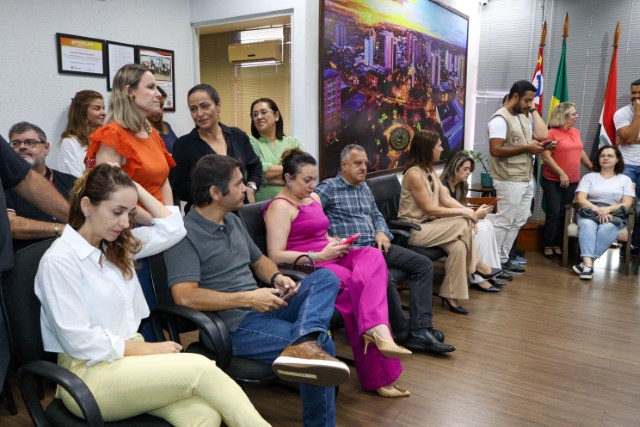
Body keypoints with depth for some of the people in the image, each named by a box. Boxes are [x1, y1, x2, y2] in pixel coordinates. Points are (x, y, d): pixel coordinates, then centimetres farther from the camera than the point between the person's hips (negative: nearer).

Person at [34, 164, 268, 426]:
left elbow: (172, 229, 13)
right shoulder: (59, 259, -11)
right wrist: (148, 349, -13)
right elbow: (79, 341, -15)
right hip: (89, 373, -6)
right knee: (199, 368, -27)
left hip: (129, 358, 7)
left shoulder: (117, 245, 12)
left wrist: (136, 188, 9)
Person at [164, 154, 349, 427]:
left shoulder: (233, 220, 16)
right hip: (234, 325, -9)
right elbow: (185, 296, -24)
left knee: (326, 278, -16)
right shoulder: (186, 234, -13)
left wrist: (277, 278, 0)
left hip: (265, 308, 9)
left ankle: (303, 344, -39)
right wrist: (248, 298, -22)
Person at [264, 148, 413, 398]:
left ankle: (376, 331, -40)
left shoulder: (314, 198, 21)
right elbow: (276, 256, -16)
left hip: (328, 258, 8)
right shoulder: (281, 206, -7)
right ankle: (379, 376, -28)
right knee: (357, 284, -29)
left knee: (373, 256, -23)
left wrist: (337, 244, 5)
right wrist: (319, 256, -19)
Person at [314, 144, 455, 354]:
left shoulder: (364, 187, 22)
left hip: (376, 246, 8)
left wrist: (381, 232, 4)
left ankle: (420, 330, -16)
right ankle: (404, 334, -11)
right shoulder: (329, 187, -2)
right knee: (386, 279, -34)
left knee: (423, 264, -7)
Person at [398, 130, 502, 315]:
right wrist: (462, 212, -14)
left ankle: (451, 295, -10)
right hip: (414, 230, -9)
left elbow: (446, 199, 6)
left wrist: (465, 210, -12)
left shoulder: (430, 171, 11)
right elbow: (430, 209, -18)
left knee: (458, 246, -18)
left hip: (428, 225, 9)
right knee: (463, 224, -22)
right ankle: (478, 266, -3)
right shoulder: (414, 174, -18)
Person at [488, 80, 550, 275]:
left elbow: (542, 135, 6)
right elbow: (495, 150, -21)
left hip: (527, 179, 9)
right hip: (510, 181, -9)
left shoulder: (524, 116, 15)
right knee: (503, 222, -3)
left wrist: (533, 110, 6)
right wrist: (526, 148, -20)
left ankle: (502, 258, 19)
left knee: (518, 222, 11)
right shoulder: (501, 118, -12)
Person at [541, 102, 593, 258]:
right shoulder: (552, 133, -10)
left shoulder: (576, 132, 11)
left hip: (572, 181, 6)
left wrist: (593, 168, 24)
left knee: (564, 214, 8)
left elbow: (581, 152, 22)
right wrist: (561, 174, -18)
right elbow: (546, 157, -16)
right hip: (553, 181, -6)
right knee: (553, 213, -3)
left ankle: (557, 244, 16)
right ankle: (548, 245, 8)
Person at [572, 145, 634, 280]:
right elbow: (580, 199, 1)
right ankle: (588, 263, -50)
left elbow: (627, 204, 3)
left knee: (607, 228, -38)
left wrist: (608, 209, -17)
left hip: (614, 215, 0)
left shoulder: (625, 179, 16)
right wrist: (597, 209, -18)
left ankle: (586, 262, -42)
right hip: (590, 211, 0)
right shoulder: (589, 177, 15)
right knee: (587, 225, -38)